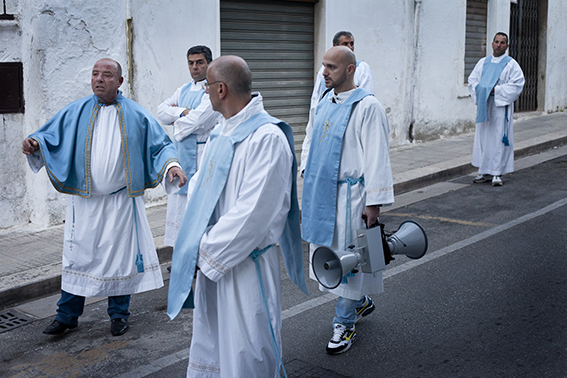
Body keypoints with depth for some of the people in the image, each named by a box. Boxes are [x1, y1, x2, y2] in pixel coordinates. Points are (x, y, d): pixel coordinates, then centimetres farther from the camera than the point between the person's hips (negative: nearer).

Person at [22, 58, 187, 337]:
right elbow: (51, 135, 5)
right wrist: (34, 143, -18)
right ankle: (67, 314, 18)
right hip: (84, 200, 1)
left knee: (120, 254, 6)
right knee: (78, 254, 6)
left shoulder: (136, 115, 2)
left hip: (121, 200, -1)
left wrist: (172, 165, -17)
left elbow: (160, 144, 2)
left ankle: (118, 313, 22)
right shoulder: (75, 112, 6)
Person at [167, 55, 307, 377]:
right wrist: (200, 242, 0)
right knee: (210, 345, 21)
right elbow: (201, 182, 16)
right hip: (211, 259, 9)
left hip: (245, 264, -9)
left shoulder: (267, 137, -20)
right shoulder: (221, 131, 9)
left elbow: (253, 212, -25)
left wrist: (206, 252, -17)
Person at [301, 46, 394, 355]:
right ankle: (360, 301, 37)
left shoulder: (367, 106, -13)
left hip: (348, 195, -8)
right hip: (319, 192, 8)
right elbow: (309, 140, 25)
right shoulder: (324, 103, 11)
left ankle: (345, 323, 13)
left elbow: (377, 157, -16)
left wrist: (374, 202, -18)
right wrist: (308, 173, 14)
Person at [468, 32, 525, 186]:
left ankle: (497, 173, -2)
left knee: (499, 138, -6)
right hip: (484, 105, 5)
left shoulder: (511, 64, -1)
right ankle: (485, 172, 13)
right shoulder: (483, 62, 13)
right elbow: (472, 79, 13)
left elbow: (517, 84, -10)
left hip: (500, 106, -5)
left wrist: (496, 90, -16)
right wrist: (480, 90, -7)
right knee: (483, 137, 5)